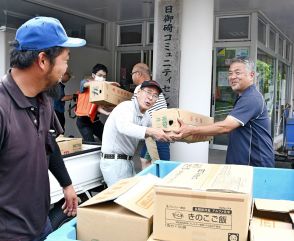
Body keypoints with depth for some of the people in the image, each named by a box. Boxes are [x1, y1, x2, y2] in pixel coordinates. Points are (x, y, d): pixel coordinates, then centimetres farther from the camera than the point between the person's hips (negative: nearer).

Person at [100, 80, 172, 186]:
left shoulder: (146, 117, 9)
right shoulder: (126, 106, -17)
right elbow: (123, 126, -39)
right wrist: (150, 131, -50)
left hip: (129, 161, 9)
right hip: (114, 162, -9)